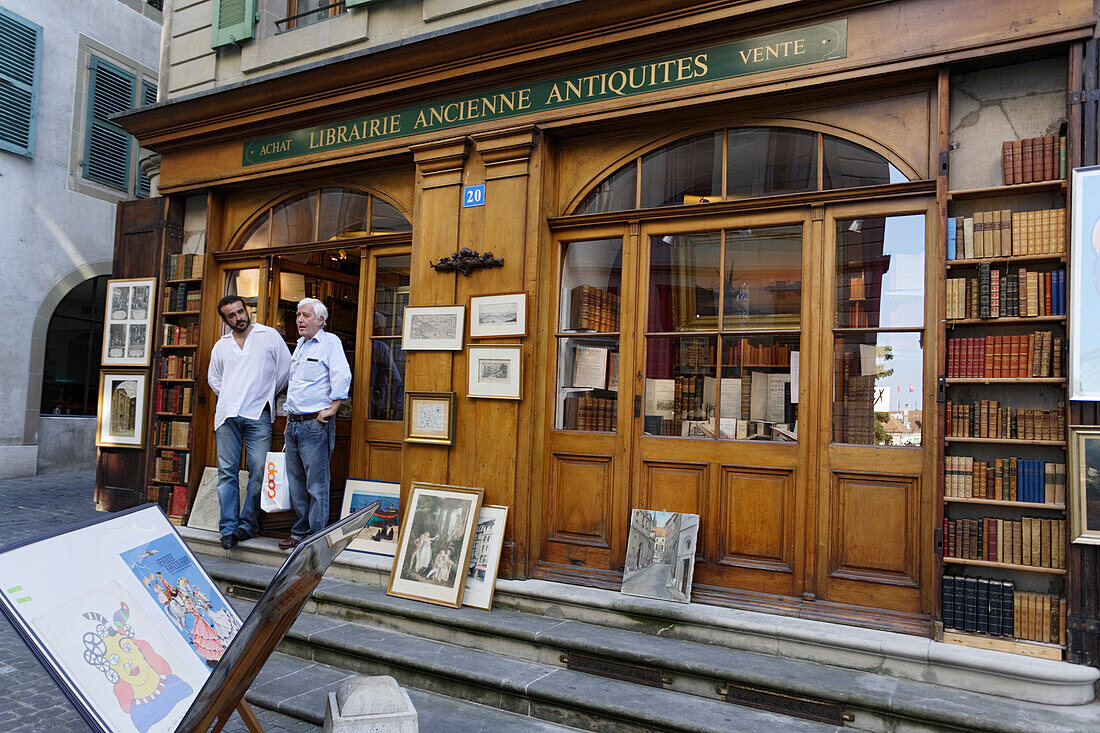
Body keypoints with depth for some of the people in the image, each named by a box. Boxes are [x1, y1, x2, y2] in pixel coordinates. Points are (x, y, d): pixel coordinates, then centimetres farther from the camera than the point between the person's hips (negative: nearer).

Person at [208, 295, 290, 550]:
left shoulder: (269, 336, 6)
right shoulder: (221, 346, 16)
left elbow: (286, 369, 8)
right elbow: (213, 378, 30)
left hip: (258, 415, -3)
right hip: (228, 414, 3)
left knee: (259, 471, -7)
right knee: (227, 471, 0)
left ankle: (248, 523, 3)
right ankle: (228, 527, 5)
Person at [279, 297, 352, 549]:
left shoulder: (330, 342, -5)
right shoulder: (300, 345, 20)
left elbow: (342, 376, -16)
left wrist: (332, 408, -19)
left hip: (315, 425, -8)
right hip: (294, 424, 8)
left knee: (317, 484, -5)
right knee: (296, 482, 13)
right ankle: (300, 532, 23)